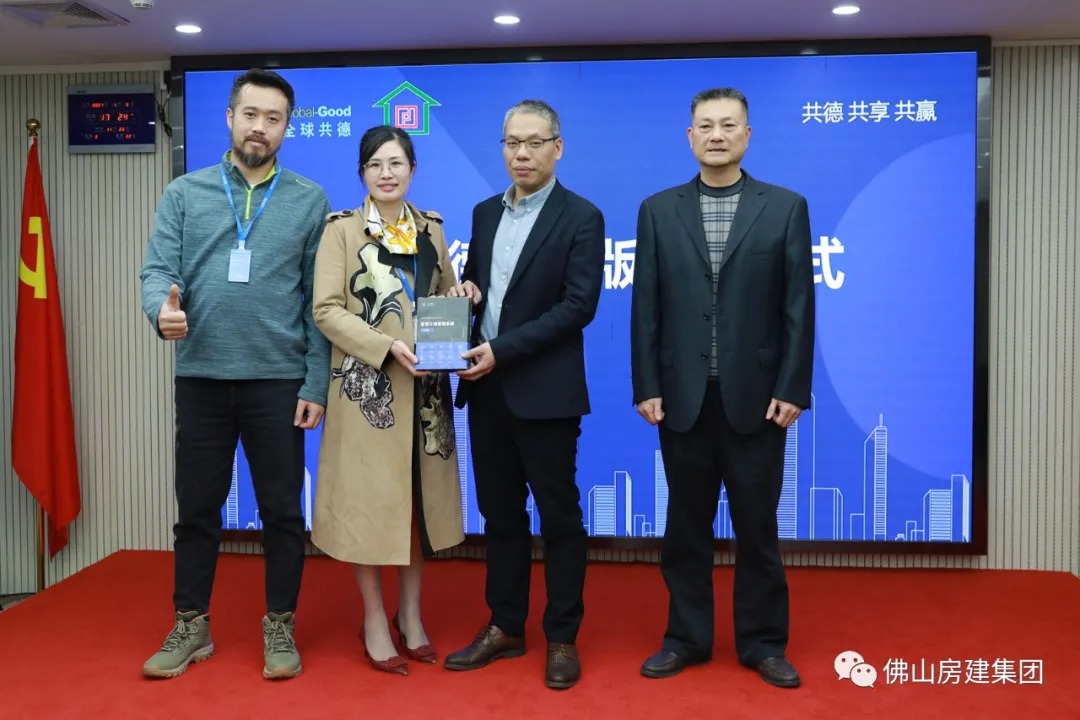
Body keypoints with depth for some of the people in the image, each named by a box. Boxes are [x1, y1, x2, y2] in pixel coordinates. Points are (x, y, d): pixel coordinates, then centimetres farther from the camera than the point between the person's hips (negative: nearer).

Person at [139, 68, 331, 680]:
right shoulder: (185, 193, 6)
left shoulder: (310, 201, 3)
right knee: (197, 507, 11)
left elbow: (319, 301, 0)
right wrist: (163, 308, -25)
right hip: (201, 377, 2)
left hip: (278, 380, -1)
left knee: (282, 510, 7)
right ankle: (191, 626, 27)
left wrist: (316, 385, -5)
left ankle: (280, 627, 22)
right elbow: (159, 270, -1)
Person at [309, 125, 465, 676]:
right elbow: (326, 310, -9)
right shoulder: (342, 229, -2)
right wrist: (387, 346, -20)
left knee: (420, 497, 11)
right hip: (366, 384, -4)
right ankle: (375, 621, 18)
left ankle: (410, 614, 26)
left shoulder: (431, 227, 11)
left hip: (424, 387, 4)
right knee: (369, 499, 2)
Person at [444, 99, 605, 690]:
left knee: (559, 516, 5)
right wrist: (465, 289, -3)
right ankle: (505, 627, 27)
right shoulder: (486, 212, 13)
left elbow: (579, 305, -14)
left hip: (544, 390, -6)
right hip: (486, 388, 6)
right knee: (499, 513, 13)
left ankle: (562, 638, 18)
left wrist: (502, 349, -19)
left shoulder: (581, 217, -7)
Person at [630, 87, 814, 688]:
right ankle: (687, 637, 25)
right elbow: (646, 307, 2)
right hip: (683, 397, 1)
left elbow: (798, 308, -1)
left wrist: (793, 390, -7)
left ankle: (763, 642, 23)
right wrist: (646, 387, -3)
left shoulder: (786, 208, 2)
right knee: (687, 524, 11)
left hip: (756, 397, -1)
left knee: (757, 525, 9)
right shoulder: (658, 210, 5)